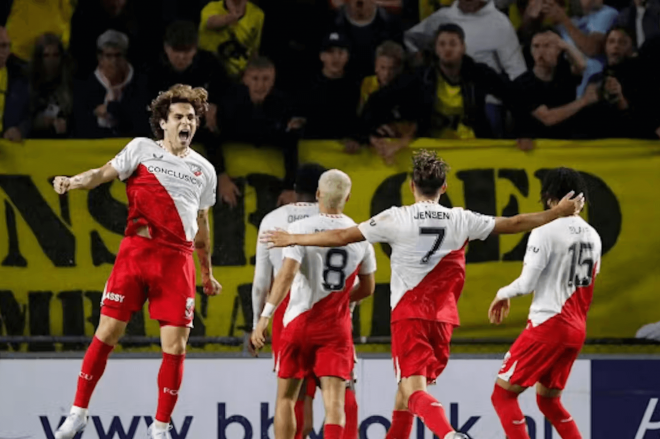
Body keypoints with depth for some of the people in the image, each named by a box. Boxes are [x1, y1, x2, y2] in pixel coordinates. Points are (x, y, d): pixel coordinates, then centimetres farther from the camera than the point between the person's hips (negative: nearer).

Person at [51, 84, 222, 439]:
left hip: (178, 259, 2)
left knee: (175, 346, -4)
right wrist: (73, 181, -20)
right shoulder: (142, 149, 8)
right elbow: (105, 173, 0)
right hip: (136, 249, -2)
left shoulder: (204, 170, 16)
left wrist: (207, 273, 28)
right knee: (107, 332, -5)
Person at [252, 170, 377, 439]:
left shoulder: (301, 229, -9)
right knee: (334, 400, -6)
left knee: (286, 397, 12)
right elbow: (367, 288, 12)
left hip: (300, 322, -2)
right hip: (337, 327, 2)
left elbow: (286, 275, -20)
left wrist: (264, 318, -19)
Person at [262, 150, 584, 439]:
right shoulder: (461, 221, 3)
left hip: (409, 316, -4)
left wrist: (294, 239, 7)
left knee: (414, 390, -14)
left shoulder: (397, 219, -6)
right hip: (441, 318, 4)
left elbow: (342, 237, -5)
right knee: (406, 389, 19)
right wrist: (558, 213, 23)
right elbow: (513, 224, 11)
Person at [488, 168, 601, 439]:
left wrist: (503, 294, 3)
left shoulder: (545, 232, -13)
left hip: (548, 325, -8)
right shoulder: (592, 236, 10)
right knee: (547, 399, 21)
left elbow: (526, 284, -15)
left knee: (503, 393, -1)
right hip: (577, 330, 8)